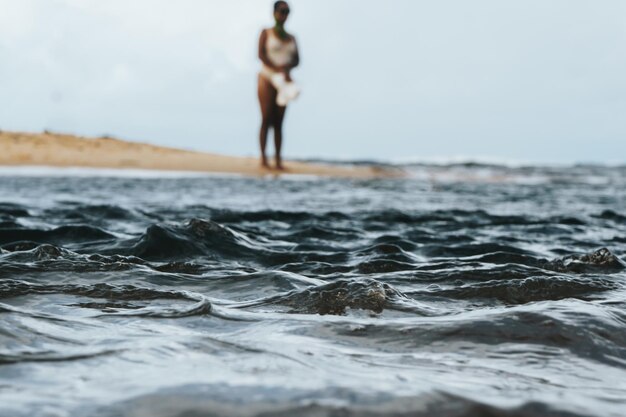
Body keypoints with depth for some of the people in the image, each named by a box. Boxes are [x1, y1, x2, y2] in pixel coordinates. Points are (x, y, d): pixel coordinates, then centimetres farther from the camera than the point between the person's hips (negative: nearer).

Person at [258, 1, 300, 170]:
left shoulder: (291, 38, 17)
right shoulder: (266, 33, 5)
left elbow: (296, 59, 9)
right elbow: (261, 54, -7)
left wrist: (286, 67, -13)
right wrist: (278, 70, -19)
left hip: (283, 81, 4)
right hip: (267, 78, -4)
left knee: (278, 122, 0)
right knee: (266, 119, -11)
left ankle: (278, 160, -4)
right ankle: (263, 157, -13)